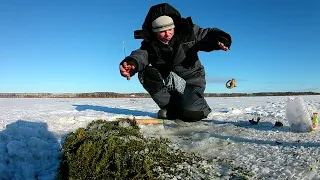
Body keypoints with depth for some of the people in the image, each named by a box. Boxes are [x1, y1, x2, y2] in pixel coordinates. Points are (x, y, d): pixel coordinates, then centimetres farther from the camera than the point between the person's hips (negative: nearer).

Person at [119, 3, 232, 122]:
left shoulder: (188, 32, -14)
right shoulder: (150, 44, -12)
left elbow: (209, 34, -10)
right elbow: (141, 54, -31)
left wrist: (221, 39, -35)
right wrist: (132, 62, -56)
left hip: (191, 80, -3)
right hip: (168, 81, 3)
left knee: (190, 113, -29)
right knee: (146, 73, -23)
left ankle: (201, 107, 11)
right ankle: (171, 108, -9)